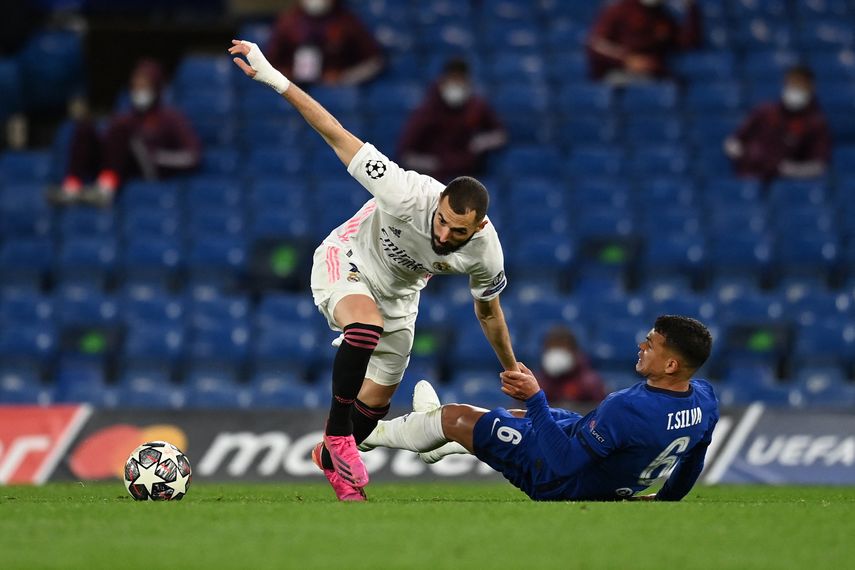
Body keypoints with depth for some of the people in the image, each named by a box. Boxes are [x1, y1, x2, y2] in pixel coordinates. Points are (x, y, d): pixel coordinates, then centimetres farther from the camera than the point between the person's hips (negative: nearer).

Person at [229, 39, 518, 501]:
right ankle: (337, 435, -24)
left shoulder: (485, 253, -24)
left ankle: (332, 458, 41)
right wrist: (275, 80, -42)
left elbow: (488, 311, -1)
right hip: (345, 262, -5)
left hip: (397, 295, 5)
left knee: (375, 403, 10)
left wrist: (513, 371, 12)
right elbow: (338, 136, -36)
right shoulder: (408, 195, -39)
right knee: (367, 325, -38)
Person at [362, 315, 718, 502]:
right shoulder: (705, 400, -17)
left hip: (558, 482, -8)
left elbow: (563, 462, -36)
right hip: (614, 489, 8)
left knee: (456, 417, 8)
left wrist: (535, 399, -35)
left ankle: (367, 434, 36)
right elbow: (691, 467, 2)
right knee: (527, 416, 35)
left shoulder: (628, 409, -42)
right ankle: (443, 444, 60)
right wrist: (665, 500, 21)